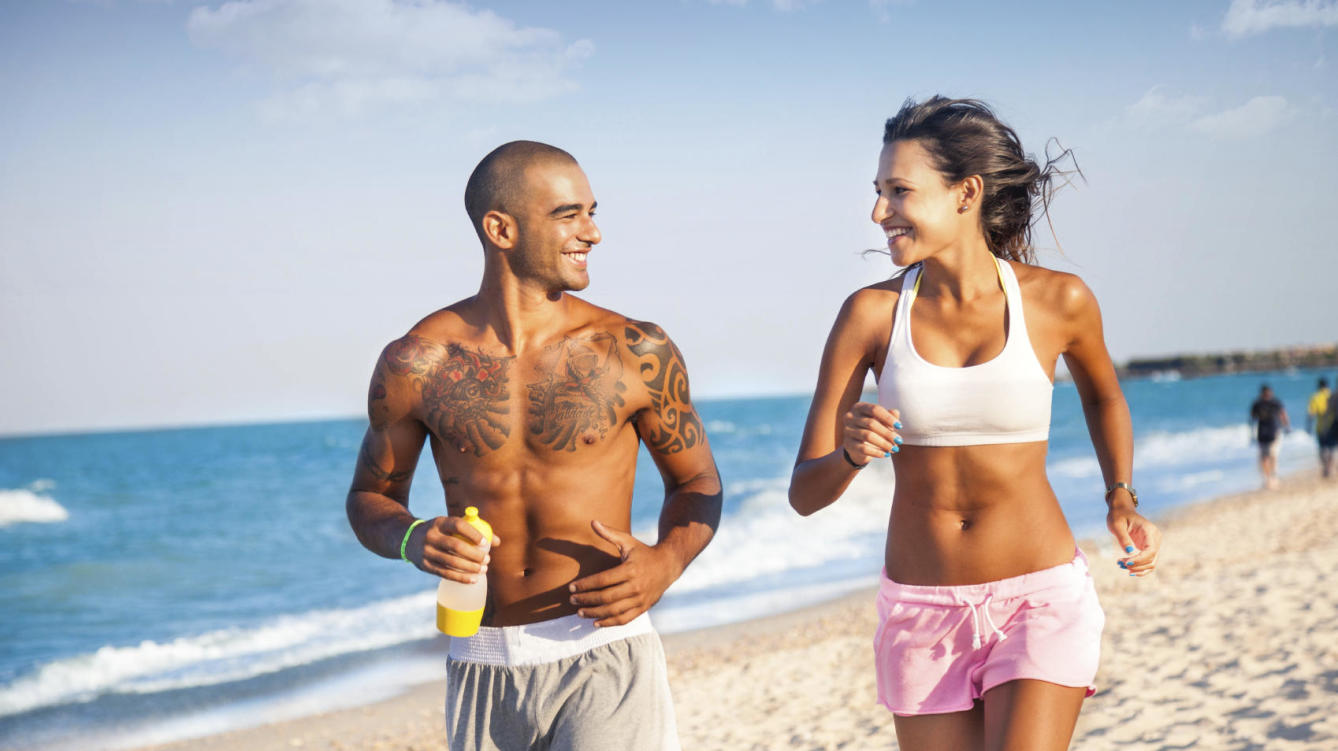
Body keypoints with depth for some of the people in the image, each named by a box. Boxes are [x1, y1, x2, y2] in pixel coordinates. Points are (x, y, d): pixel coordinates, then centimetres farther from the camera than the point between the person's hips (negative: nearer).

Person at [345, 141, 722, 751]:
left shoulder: (637, 353, -3)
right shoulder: (415, 365, -1)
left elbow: (696, 482, 10)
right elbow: (370, 498, 12)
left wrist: (665, 563, -11)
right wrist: (413, 541, -11)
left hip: (601, 655, -2)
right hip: (480, 669, 2)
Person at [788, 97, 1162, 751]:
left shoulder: (1058, 301, -5)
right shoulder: (872, 313, -4)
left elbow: (1102, 395, 19)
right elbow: (804, 494, -3)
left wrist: (1121, 499, 5)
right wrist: (851, 454, -24)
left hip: (1040, 601, -2)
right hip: (920, 616, 2)